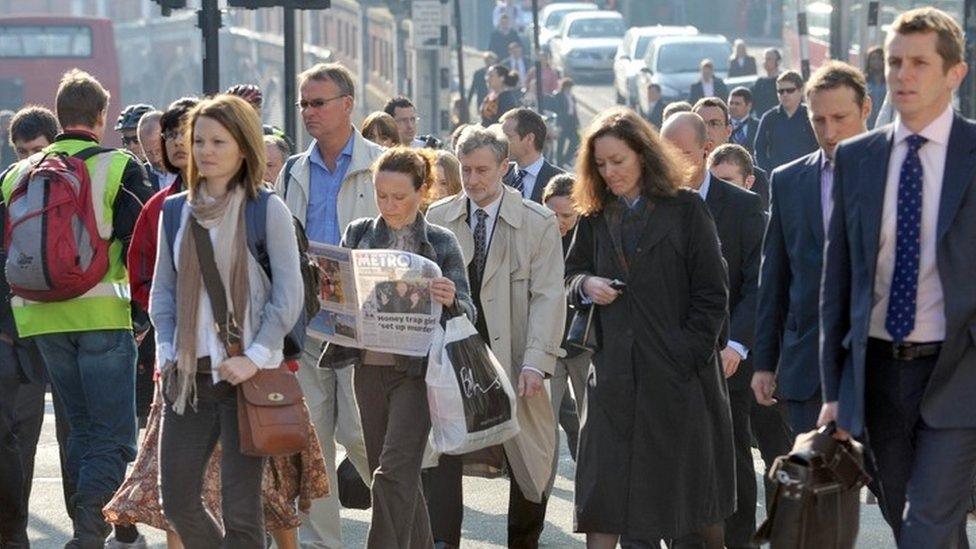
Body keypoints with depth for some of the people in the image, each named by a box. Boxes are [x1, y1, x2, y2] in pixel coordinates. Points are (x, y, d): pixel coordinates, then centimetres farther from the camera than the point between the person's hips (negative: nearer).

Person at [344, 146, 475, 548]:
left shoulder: (441, 243, -1)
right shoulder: (359, 235, 7)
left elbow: (467, 314, -1)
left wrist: (451, 300, -23)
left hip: (417, 369, -4)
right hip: (369, 366, 4)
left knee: (394, 472, -14)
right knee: (394, 473, 11)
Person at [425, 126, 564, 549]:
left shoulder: (538, 223, -1)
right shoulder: (437, 219, 6)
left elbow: (548, 297, -6)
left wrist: (536, 362, -16)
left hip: (512, 358, -1)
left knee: (529, 462, 8)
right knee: (440, 455, -10)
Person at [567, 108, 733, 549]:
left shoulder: (685, 210, -2)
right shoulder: (594, 218, 10)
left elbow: (712, 293, -4)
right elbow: (570, 275, 19)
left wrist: (690, 352, -12)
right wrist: (585, 285, -5)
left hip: (678, 371, -3)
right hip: (615, 371, 3)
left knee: (691, 487, 6)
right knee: (603, 483, -3)